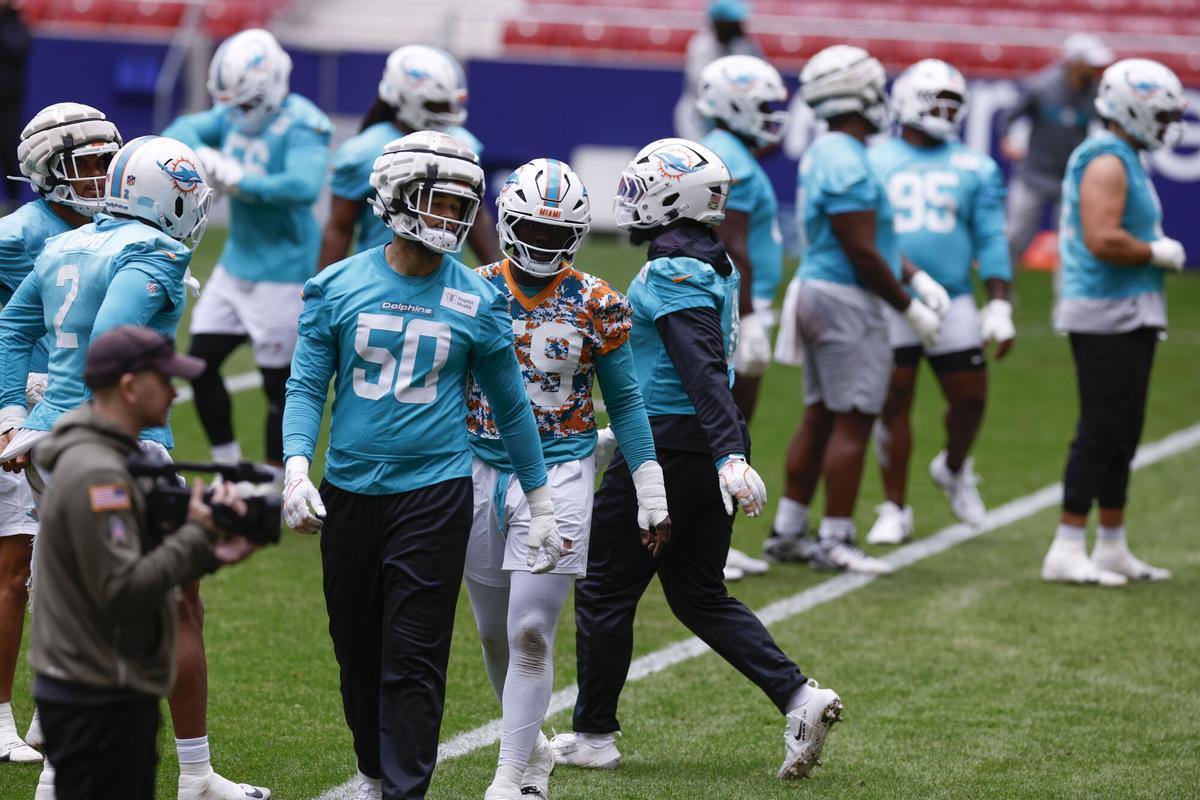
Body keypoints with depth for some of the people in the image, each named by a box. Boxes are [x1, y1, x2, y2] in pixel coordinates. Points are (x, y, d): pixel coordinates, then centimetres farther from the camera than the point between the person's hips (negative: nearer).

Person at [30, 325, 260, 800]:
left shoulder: (111, 461, 14)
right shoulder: (95, 475, -19)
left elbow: (146, 565, 18)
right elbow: (122, 590, -23)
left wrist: (210, 555, 2)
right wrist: (199, 535, -16)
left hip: (115, 693, 10)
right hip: (95, 702, -10)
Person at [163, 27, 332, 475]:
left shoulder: (300, 126, -19)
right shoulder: (233, 115, 5)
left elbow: (303, 186, -33)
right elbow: (183, 131, 1)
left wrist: (240, 181, -27)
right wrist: (201, 154, -21)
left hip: (281, 273, -8)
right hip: (235, 265, 8)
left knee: (278, 380, 2)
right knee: (201, 363, 9)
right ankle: (228, 470, 24)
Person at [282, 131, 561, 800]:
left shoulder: (477, 302, 1)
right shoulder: (338, 288, 1)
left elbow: (511, 407, 10)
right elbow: (307, 386, 2)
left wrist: (543, 507, 12)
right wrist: (297, 469, -14)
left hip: (436, 490, -2)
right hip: (350, 489, 2)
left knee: (415, 658, -7)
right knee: (358, 650, 12)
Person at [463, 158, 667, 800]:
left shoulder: (595, 305, -1)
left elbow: (624, 401, 6)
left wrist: (652, 492, 5)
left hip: (559, 474, -2)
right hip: (480, 470, 2)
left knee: (531, 634, -11)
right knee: (494, 636, 11)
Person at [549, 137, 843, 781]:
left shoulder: (672, 274, -17)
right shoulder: (714, 265, 11)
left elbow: (705, 371, -27)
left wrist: (730, 457, -35)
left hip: (668, 446, -9)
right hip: (707, 444, 9)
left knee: (604, 590, 6)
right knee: (699, 596, 15)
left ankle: (592, 734, 16)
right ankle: (799, 698, 1)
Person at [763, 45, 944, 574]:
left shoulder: (823, 155, 13)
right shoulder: (847, 164, -19)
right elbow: (862, 254, -20)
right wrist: (910, 309, -11)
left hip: (817, 293, 10)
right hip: (845, 300, -10)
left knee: (820, 417, 14)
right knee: (852, 423, -5)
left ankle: (788, 531, 18)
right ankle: (835, 541, -3)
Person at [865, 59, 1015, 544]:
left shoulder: (974, 169, 8)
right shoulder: (873, 164, 4)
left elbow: (991, 241, 6)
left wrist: (1000, 308, -2)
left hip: (953, 304, 2)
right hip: (891, 304, -2)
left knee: (970, 396, 1)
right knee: (893, 404, -1)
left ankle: (954, 469, 32)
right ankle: (895, 509, 9)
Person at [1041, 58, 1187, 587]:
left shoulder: (1127, 160, 17)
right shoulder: (1107, 161, -16)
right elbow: (1104, 240, -26)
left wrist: (1157, 250, 10)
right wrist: (1160, 253, -14)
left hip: (1130, 318, 10)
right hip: (1107, 315, -10)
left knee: (1122, 436, 14)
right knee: (1101, 433, -8)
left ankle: (1112, 549, 20)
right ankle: (1067, 552, -5)